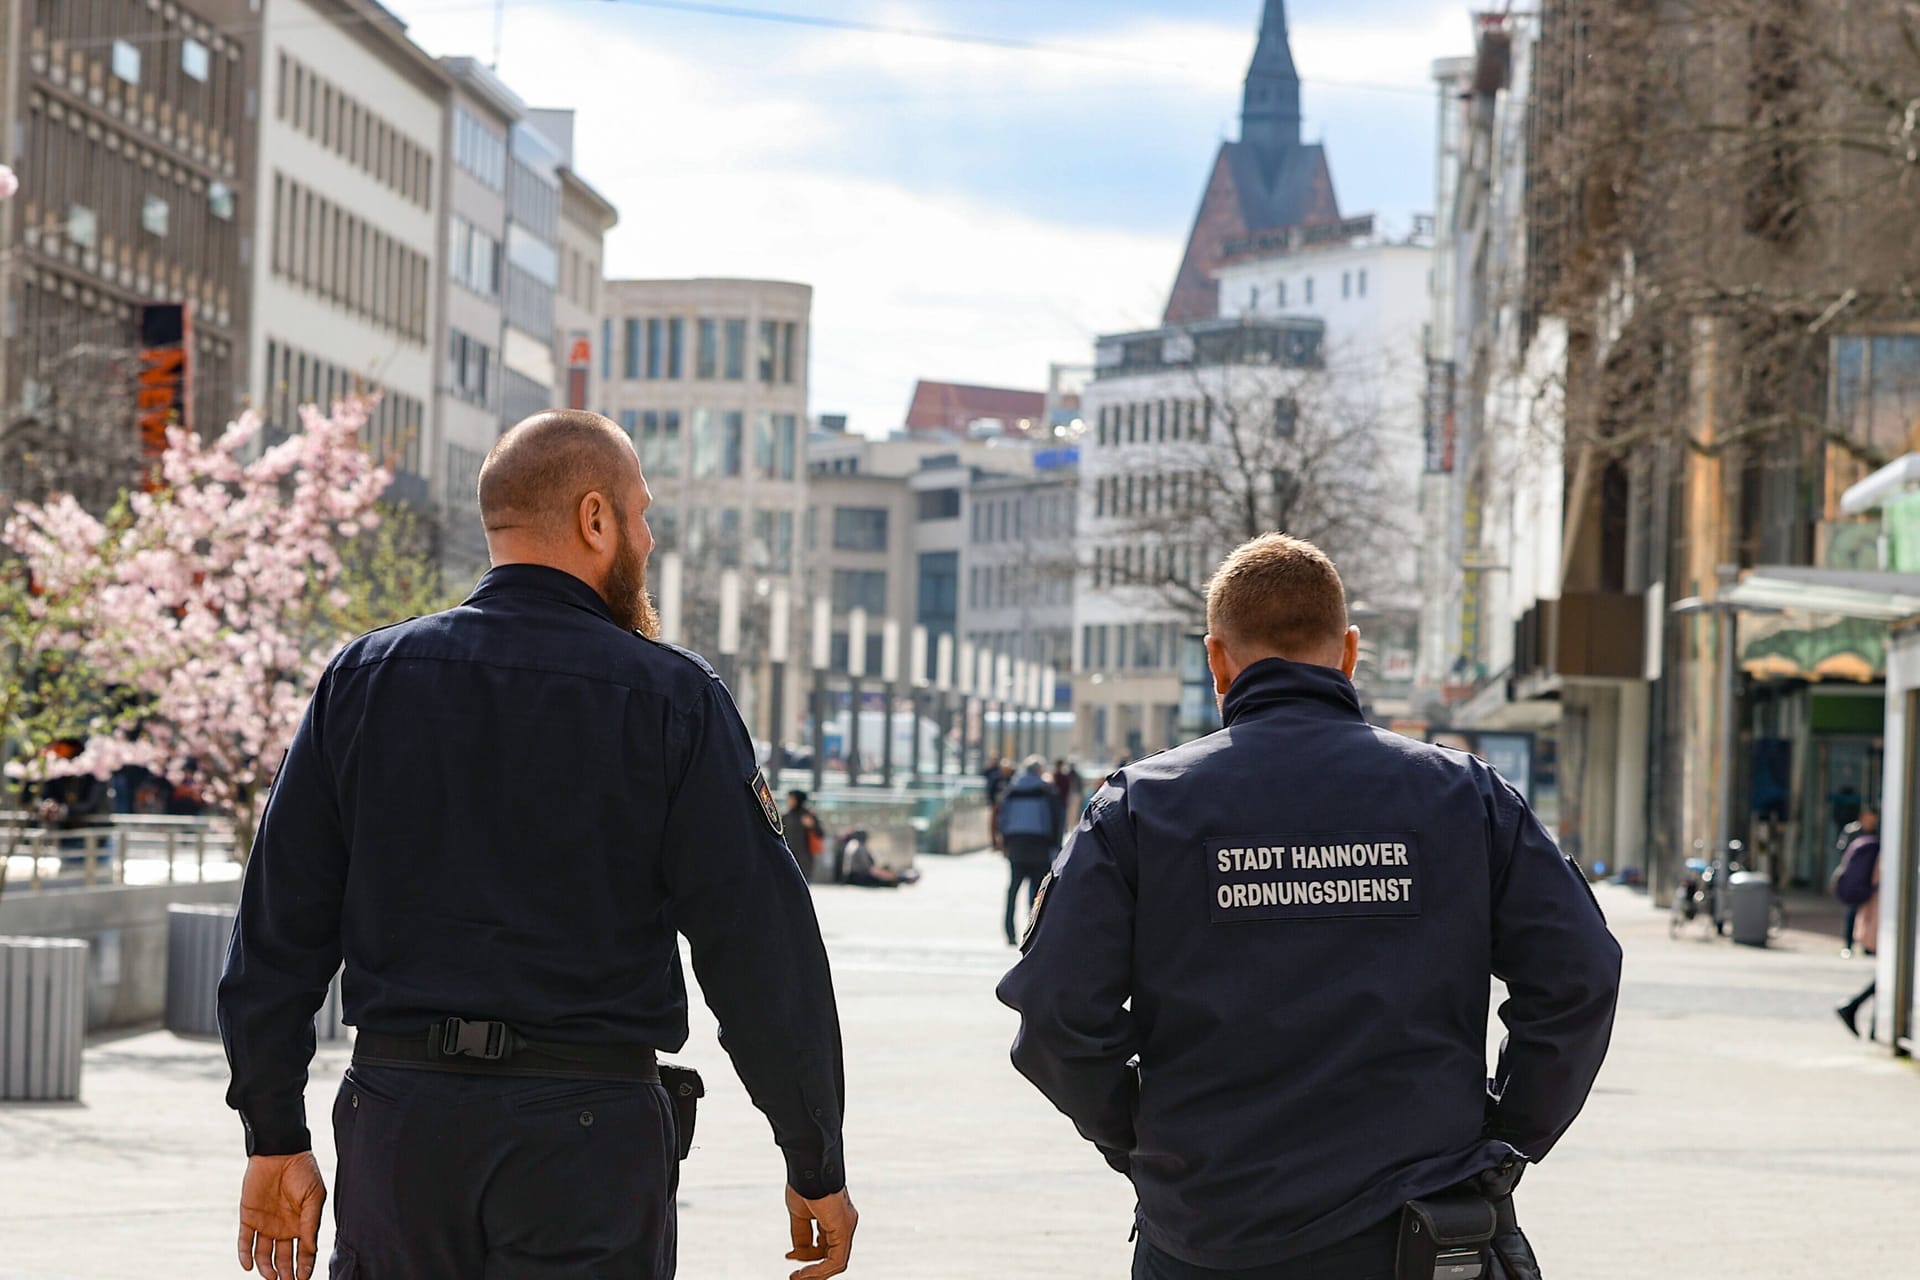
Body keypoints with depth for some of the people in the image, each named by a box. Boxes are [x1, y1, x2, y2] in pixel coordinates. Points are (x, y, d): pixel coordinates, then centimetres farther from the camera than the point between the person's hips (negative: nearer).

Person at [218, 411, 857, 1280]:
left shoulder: (363, 680, 5)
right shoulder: (670, 701, -5)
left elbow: (280, 925, 5)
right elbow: (759, 947, -6)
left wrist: (276, 1140, 11)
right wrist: (817, 1168, 3)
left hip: (396, 1120, 3)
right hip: (588, 1137, -3)